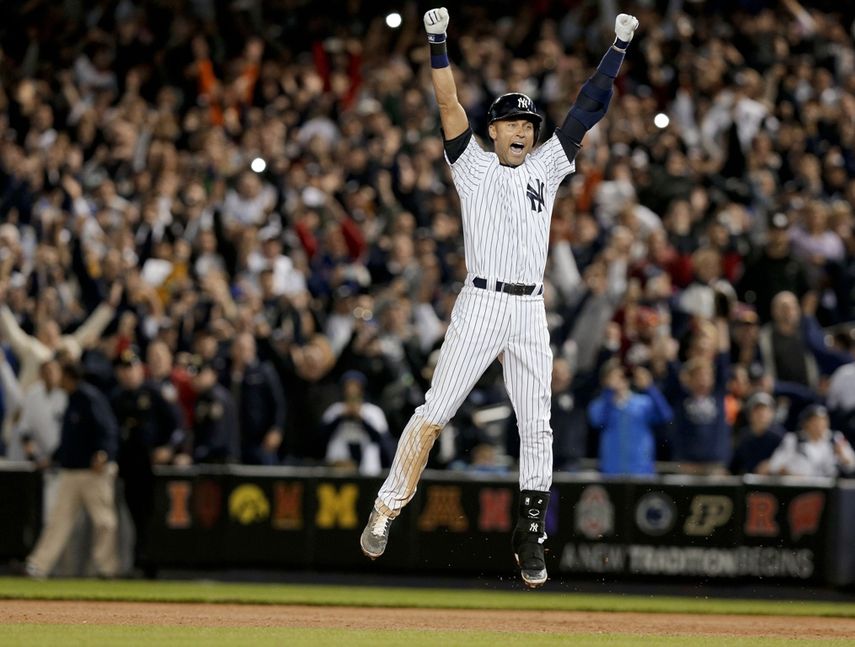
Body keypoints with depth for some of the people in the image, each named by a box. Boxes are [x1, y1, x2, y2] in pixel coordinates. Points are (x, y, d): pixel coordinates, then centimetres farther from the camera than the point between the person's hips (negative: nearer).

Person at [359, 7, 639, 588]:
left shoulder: (545, 168, 16)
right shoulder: (474, 165, 7)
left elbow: (588, 110, 15)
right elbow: (449, 106, -3)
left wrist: (618, 49, 11)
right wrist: (438, 42, -13)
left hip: (531, 312, 4)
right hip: (481, 305, -4)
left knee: (537, 426, 2)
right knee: (434, 413, -7)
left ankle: (531, 534, 8)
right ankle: (386, 510, 0)